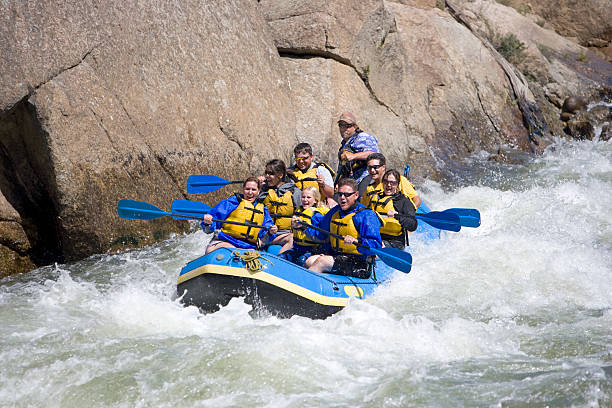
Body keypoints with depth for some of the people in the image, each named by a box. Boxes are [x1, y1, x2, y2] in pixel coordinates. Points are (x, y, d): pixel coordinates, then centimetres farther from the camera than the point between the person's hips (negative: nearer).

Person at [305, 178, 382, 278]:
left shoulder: (367, 216, -10)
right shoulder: (334, 212, 14)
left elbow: (376, 245, -19)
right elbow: (320, 232, 29)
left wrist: (356, 241, -34)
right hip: (335, 256, 7)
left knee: (322, 261, -24)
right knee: (309, 262, -14)